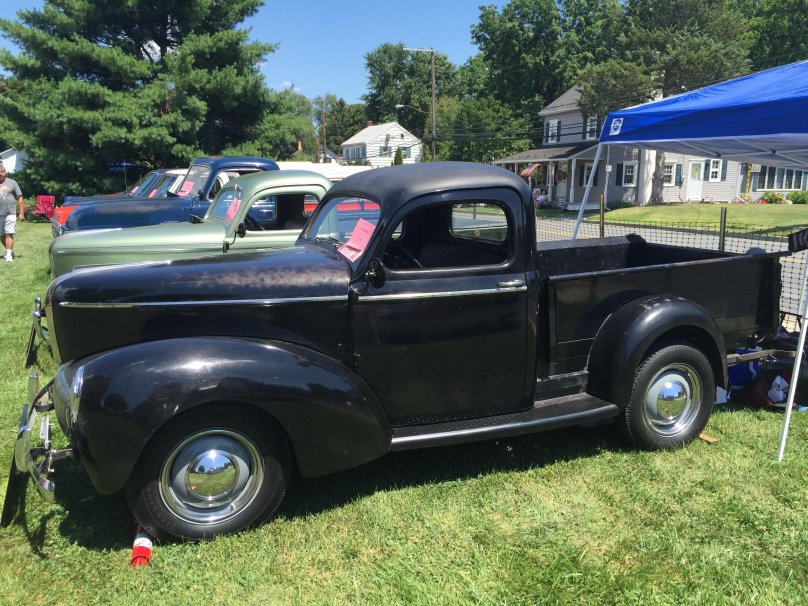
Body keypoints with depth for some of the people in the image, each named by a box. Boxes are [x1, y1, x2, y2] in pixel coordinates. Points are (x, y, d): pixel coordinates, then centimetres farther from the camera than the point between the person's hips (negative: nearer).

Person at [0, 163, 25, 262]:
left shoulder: (12, 183, 3)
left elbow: (20, 199, 2)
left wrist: (22, 213, -3)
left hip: (10, 214, -3)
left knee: (9, 234, -10)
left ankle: (9, 254, -12)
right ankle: (9, 251, 26)